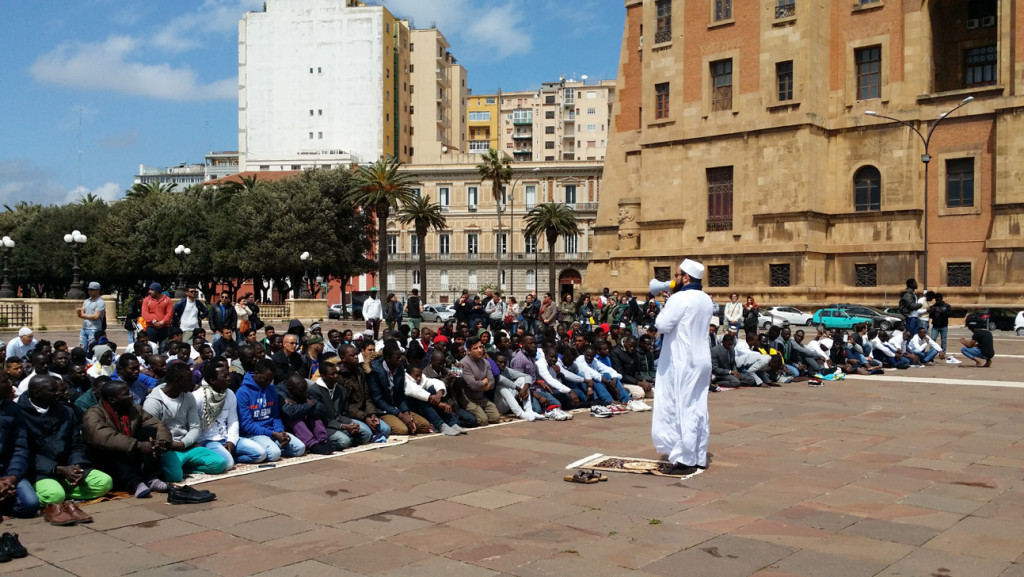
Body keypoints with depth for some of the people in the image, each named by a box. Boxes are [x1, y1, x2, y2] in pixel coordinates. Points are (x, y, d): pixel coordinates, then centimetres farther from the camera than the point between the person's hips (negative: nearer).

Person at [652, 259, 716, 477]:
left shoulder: (679, 298, -16)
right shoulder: (706, 300, 11)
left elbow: (662, 325, -18)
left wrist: (665, 307, 0)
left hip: (682, 361, -8)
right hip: (702, 359, 8)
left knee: (681, 409, -4)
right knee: (698, 409, 11)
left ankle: (684, 461, -3)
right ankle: (699, 457, 17)